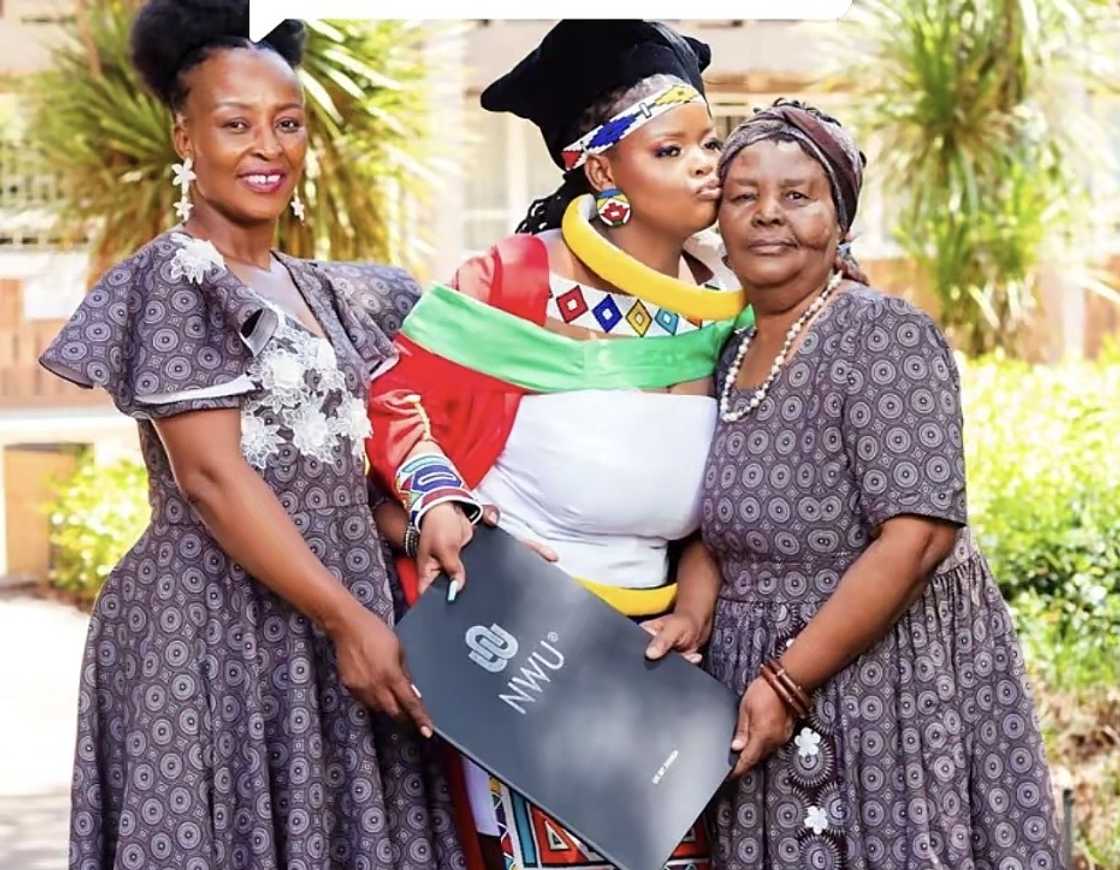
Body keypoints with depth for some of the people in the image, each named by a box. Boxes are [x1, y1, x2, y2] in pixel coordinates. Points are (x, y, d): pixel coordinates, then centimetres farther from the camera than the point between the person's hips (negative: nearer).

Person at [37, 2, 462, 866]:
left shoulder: (330, 293, 14)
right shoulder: (174, 277, -8)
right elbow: (212, 477, -16)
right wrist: (347, 618, -18)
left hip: (335, 615, 7)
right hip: (216, 626, -7)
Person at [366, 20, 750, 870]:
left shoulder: (726, 303, 8)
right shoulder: (520, 276, -10)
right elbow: (398, 391, -7)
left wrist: (696, 607, 5)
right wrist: (435, 502, -22)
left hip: (647, 637, 6)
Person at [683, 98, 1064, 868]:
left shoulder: (885, 339, -14)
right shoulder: (732, 356, 9)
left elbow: (917, 538, -22)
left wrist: (788, 682, -22)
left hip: (895, 682, -7)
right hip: (767, 683, 7)